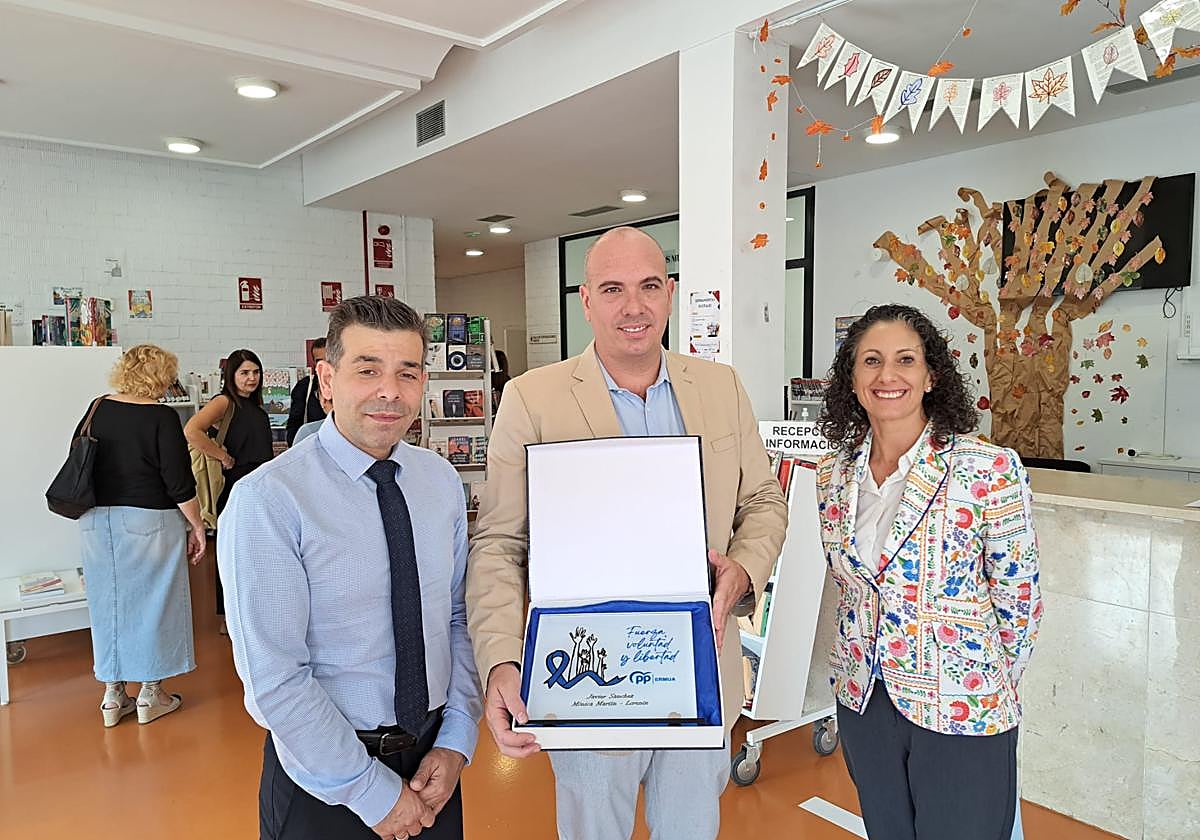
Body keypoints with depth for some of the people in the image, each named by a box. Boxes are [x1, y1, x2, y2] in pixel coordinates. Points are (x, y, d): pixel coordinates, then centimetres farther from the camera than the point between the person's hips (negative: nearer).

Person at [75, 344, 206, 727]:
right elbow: (179, 483, -14)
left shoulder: (97, 409, 3)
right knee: (151, 601, 9)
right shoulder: (161, 417, -13)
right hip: (149, 522, -5)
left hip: (96, 521, 5)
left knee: (107, 603, 15)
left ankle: (112, 695, 25)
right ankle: (150, 695, 20)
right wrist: (196, 526, -5)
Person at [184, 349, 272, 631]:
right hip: (234, 487, -8)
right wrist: (224, 457, -17)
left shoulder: (255, 406, 13)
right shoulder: (225, 401, -11)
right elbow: (192, 431, -27)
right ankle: (228, 617, 14)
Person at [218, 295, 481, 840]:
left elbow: (460, 618, 3)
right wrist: (375, 794, -15)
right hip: (324, 780, -4)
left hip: (434, 758, 5)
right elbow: (275, 679, -19)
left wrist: (456, 743, -5)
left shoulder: (442, 481, -2)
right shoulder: (266, 501, -19)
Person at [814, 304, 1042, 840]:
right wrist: (873, 656, 11)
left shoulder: (990, 470, -16)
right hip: (862, 701, 5)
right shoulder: (833, 475, -2)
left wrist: (983, 685, 3)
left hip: (960, 712, -4)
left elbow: (1019, 602, -6)